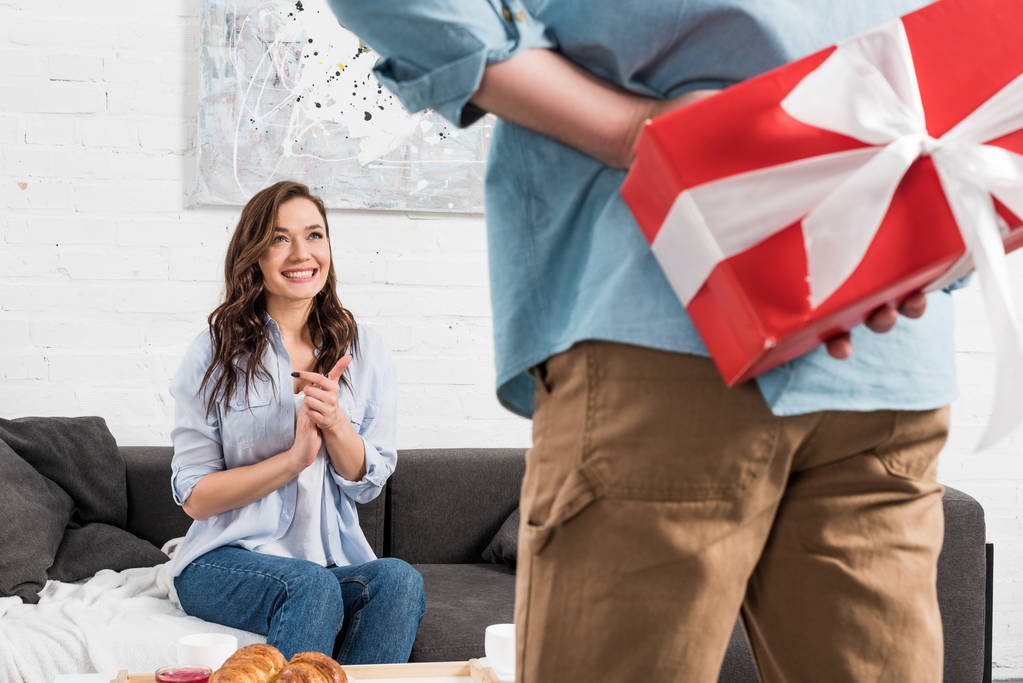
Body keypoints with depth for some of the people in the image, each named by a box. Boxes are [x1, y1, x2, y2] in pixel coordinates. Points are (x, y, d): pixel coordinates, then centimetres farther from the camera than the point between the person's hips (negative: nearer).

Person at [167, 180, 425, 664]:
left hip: (336, 559, 3)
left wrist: (335, 422, -15)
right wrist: (294, 458, -16)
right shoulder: (213, 352, -1)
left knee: (400, 581, -28)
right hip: (226, 561, -3)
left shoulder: (365, 352, 7)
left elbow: (367, 484, 5)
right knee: (312, 586, -34)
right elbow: (194, 497, -4)